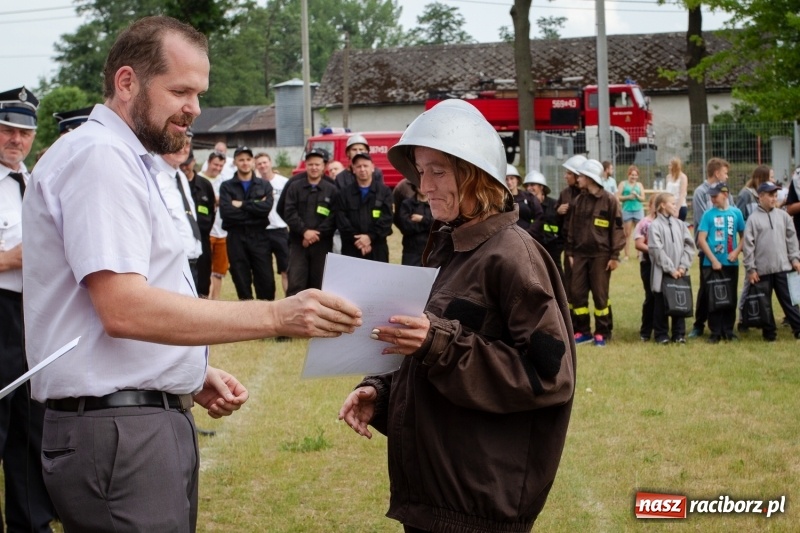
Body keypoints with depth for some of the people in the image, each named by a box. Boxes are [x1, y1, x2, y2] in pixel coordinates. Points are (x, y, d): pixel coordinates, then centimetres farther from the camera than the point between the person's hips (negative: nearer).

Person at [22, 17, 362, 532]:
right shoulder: (98, 156, -14)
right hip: (118, 429, -10)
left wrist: (194, 375, 9)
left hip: (155, 417, 10)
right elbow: (123, 309, -24)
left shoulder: (126, 161, 18)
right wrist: (276, 316, -26)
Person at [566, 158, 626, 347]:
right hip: (579, 253, 5)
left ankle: (602, 333, 10)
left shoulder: (609, 200, -5)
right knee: (576, 292, 2)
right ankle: (582, 331, 12)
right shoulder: (579, 201, 10)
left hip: (600, 255, -5)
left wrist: (615, 255, -10)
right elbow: (572, 228, 14)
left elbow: (617, 229, -6)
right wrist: (569, 252, 8)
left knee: (600, 294, 0)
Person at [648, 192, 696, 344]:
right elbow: (657, 250, -13)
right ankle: (661, 334, 13)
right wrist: (670, 269, -15)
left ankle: (679, 333, 18)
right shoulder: (655, 226, -7)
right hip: (662, 272, -4)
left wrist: (683, 266, -6)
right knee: (661, 303, 3)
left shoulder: (680, 224, 8)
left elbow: (690, 245, 6)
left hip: (679, 272, 4)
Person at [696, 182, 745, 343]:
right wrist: (713, 260, -11)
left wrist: (737, 251, -7)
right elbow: (701, 239, -5)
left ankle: (728, 331, 17)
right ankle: (715, 332, 9)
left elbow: (743, 235, 10)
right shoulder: (708, 214, -2)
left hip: (731, 263, 2)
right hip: (711, 263, -2)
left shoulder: (736, 213, 2)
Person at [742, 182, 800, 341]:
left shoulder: (783, 216, 7)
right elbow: (748, 245, -5)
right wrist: (750, 269, -7)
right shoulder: (753, 218, -4)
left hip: (783, 267, 2)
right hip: (762, 269, -2)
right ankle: (769, 332, 16)